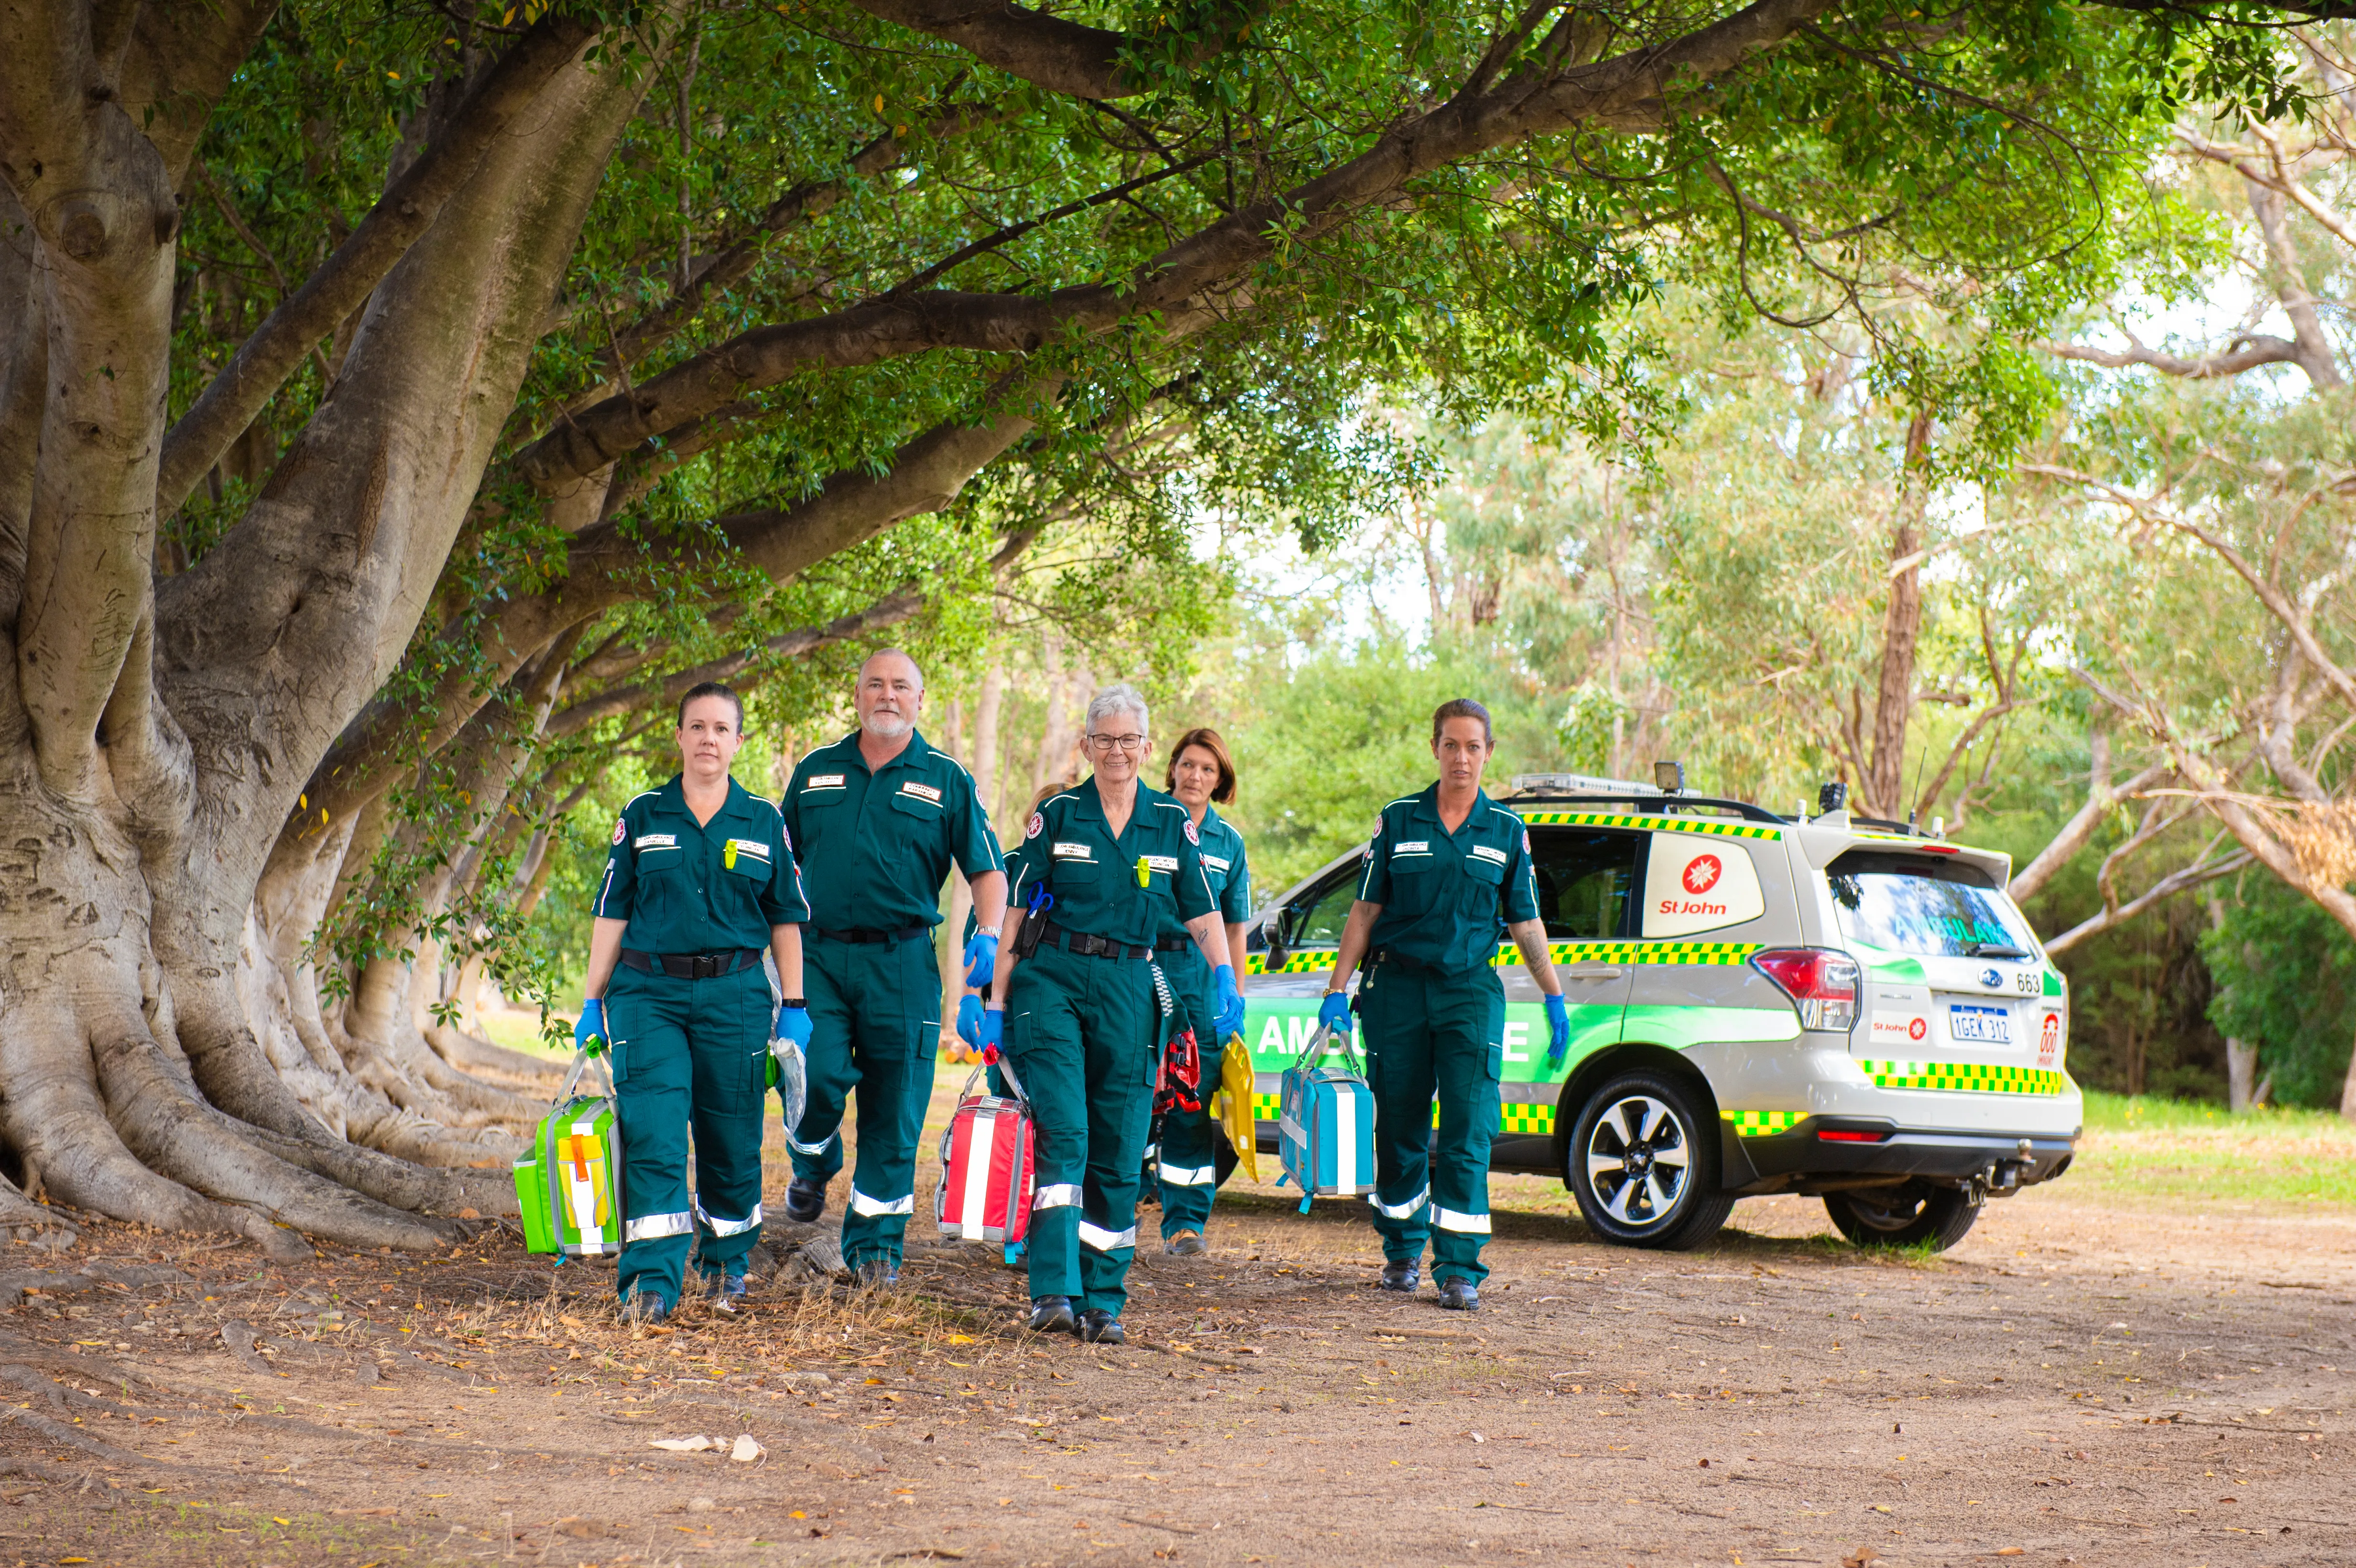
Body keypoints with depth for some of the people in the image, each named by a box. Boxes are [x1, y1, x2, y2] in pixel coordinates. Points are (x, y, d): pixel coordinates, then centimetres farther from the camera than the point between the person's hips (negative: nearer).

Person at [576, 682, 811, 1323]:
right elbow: (612, 913, 7)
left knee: (731, 1137, 6)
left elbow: (785, 918, 11)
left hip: (734, 994, 1)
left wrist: (794, 1006, 5)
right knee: (651, 1136, -12)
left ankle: (726, 1262, 27)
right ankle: (652, 1280, -13)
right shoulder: (642, 817, 7)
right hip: (649, 989, -1)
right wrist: (594, 1003, 3)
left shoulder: (764, 823, 8)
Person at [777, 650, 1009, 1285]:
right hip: (818, 953, 1)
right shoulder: (816, 770, 12)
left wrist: (989, 935, -13)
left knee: (894, 1102, 0)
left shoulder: (947, 780, 6)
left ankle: (875, 1242, 10)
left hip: (901, 962, -1)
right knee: (819, 1072, -15)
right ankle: (813, 1165, 19)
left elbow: (987, 870, 4)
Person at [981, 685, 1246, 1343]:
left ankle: (1102, 1302, 9)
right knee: (1060, 1132, -16)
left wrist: (1226, 983, -7)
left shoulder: (1172, 823, 9)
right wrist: (996, 1002, -2)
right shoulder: (1057, 816, 3)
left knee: (1118, 1152, 3)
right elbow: (1014, 912, 3)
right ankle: (1053, 1291, -19)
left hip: (1128, 990, 2)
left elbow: (1202, 916, 10)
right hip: (1051, 979, -2)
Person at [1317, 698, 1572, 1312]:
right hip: (1397, 985, 0)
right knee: (1399, 1129, 7)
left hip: (1471, 991, 0)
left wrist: (1555, 998, 7)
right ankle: (1402, 1250, 24)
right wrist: (1337, 990, 1)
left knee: (1466, 1135, -8)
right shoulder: (1397, 822, 5)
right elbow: (1365, 911, 6)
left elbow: (1527, 923, 11)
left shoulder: (1508, 832, 7)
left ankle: (1460, 1270, -6)